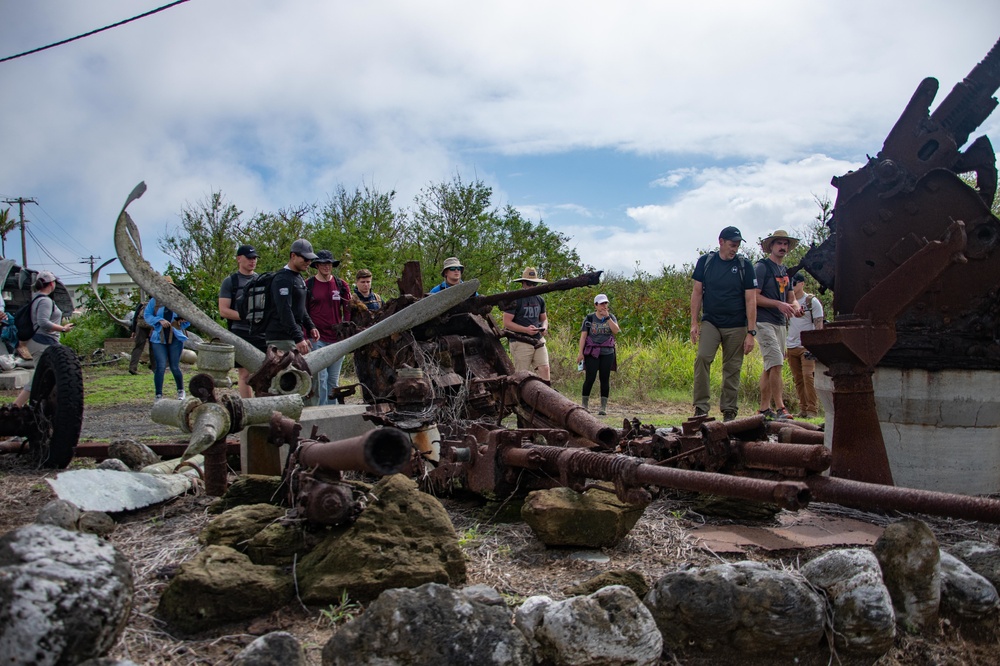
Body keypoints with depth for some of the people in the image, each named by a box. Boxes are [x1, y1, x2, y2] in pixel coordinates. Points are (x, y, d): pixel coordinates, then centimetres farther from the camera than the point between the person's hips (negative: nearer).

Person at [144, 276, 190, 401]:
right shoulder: (154, 301, 2)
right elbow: (147, 315, 0)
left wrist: (183, 320, -13)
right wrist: (160, 320, -16)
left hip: (176, 338, 1)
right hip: (158, 338, 0)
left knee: (175, 367, 5)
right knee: (161, 366, -7)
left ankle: (181, 391, 27)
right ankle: (158, 395, 2)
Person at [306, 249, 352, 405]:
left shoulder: (342, 285, 9)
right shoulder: (307, 285, 3)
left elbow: (347, 312, 11)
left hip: (337, 339, 3)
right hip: (317, 339, -3)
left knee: (334, 379, 8)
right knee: (321, 377, -8)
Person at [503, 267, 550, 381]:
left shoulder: (539, 300, 15)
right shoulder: (514, 299, -6)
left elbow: (544, 319, 26)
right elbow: (507, 322, -10)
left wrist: (544, 327, 1)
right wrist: (526, 329, -19)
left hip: (538, 341, 6)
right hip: (521, 342, -6)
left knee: (544, 369, -6)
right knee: (521, 375, -4)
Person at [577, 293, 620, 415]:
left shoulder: (611, 317, 9)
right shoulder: (589, 318, 4)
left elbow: (616, 330, -9)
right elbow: (583, 336, 1)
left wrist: (607, 317, -12)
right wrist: (580, 352, -6)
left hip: (607, 353, 2)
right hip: (592, 352, -2)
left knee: (605, 379, 2)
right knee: (590, 378, -6)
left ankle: (604, 406, 7)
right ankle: (584, 404, 5)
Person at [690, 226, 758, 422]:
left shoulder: (744, 265, -1)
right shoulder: (705, 261, 3)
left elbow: (751, 300, -2)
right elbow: (697, 292, 7)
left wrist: (751, 332, -7)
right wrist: (694, 322, -1)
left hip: (736, 326, 0)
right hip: (710, 322, 0)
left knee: (732, 369, 3)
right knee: (702, 358, -18)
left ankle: (729, 412, 13)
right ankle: (700, 407, -13)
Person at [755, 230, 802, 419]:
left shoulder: (785, 271, 19)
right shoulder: (761, 267, -6)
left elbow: (791, 297, 20)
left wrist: (795, 306, -3)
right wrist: (779, 304, -20)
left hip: (781, 323, 8)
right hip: (765, 322, -8)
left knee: (770, 367, 9)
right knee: (776, 364, -15)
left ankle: (765, 408, 12)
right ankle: (779, 407, -13)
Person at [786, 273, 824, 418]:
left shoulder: (812, 301, 0)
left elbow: (819, 325, -4)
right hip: (791, 346, 5)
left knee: (808, 376, -13)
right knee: (798, 379, 5)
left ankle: (813, 410, -9)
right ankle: (803, 409, 10)